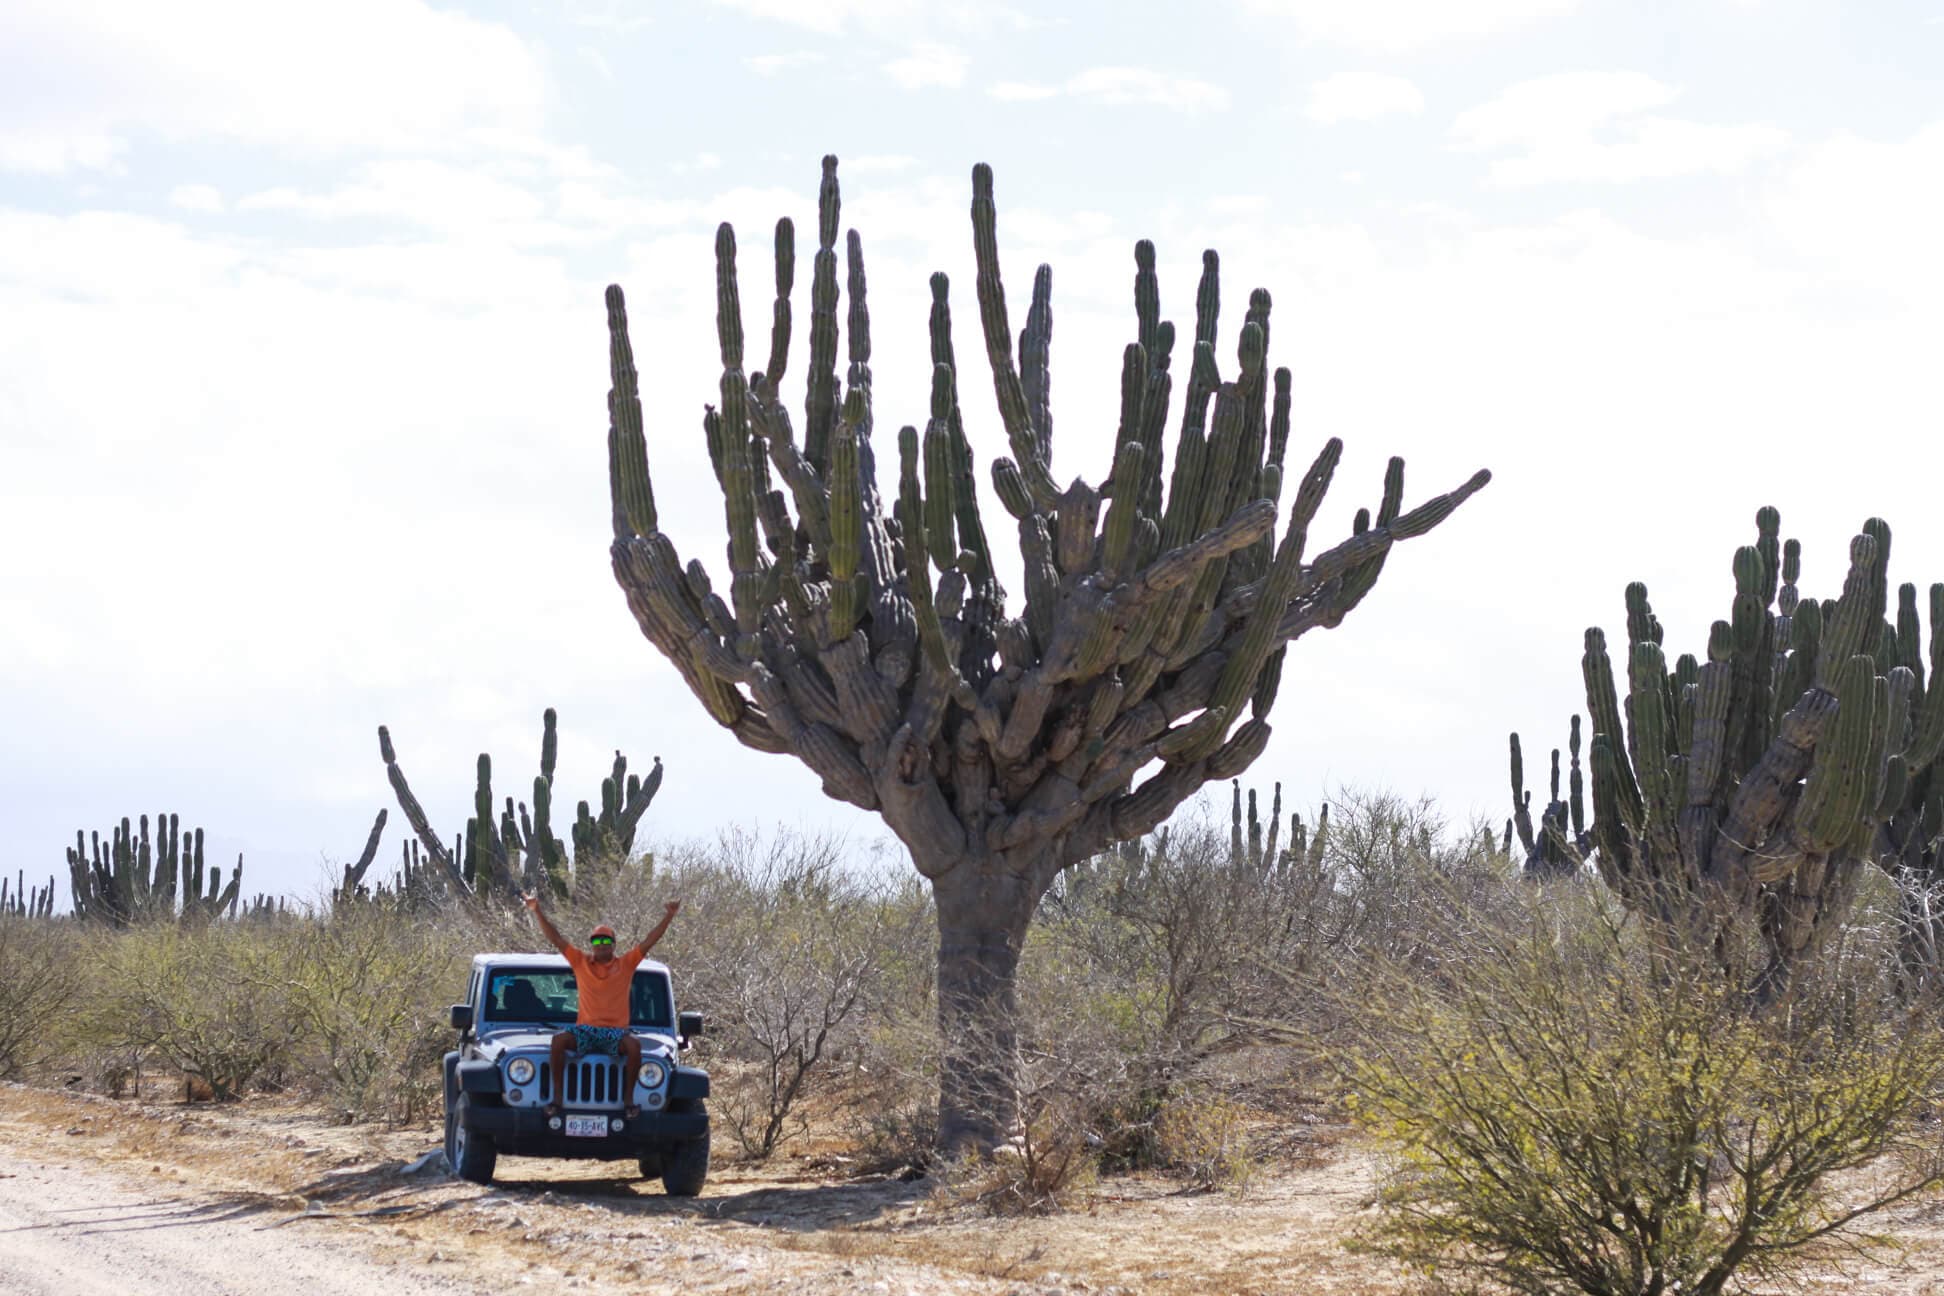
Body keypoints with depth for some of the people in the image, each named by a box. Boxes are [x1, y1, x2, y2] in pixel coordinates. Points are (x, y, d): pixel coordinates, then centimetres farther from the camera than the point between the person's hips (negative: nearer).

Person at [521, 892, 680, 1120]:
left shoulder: (626, 964, 8)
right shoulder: (580, 962, 10)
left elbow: (649, 941, 2)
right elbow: (555, 938, 6)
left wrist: (669, 916, -8)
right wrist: (537, 911, -3)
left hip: (615, 1032, -1)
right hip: (585, 1030, 1)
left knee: (633, 1045, -33)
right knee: (558, 1041, -28)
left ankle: (629, 1098, -21)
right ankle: (557, 1096, -22)